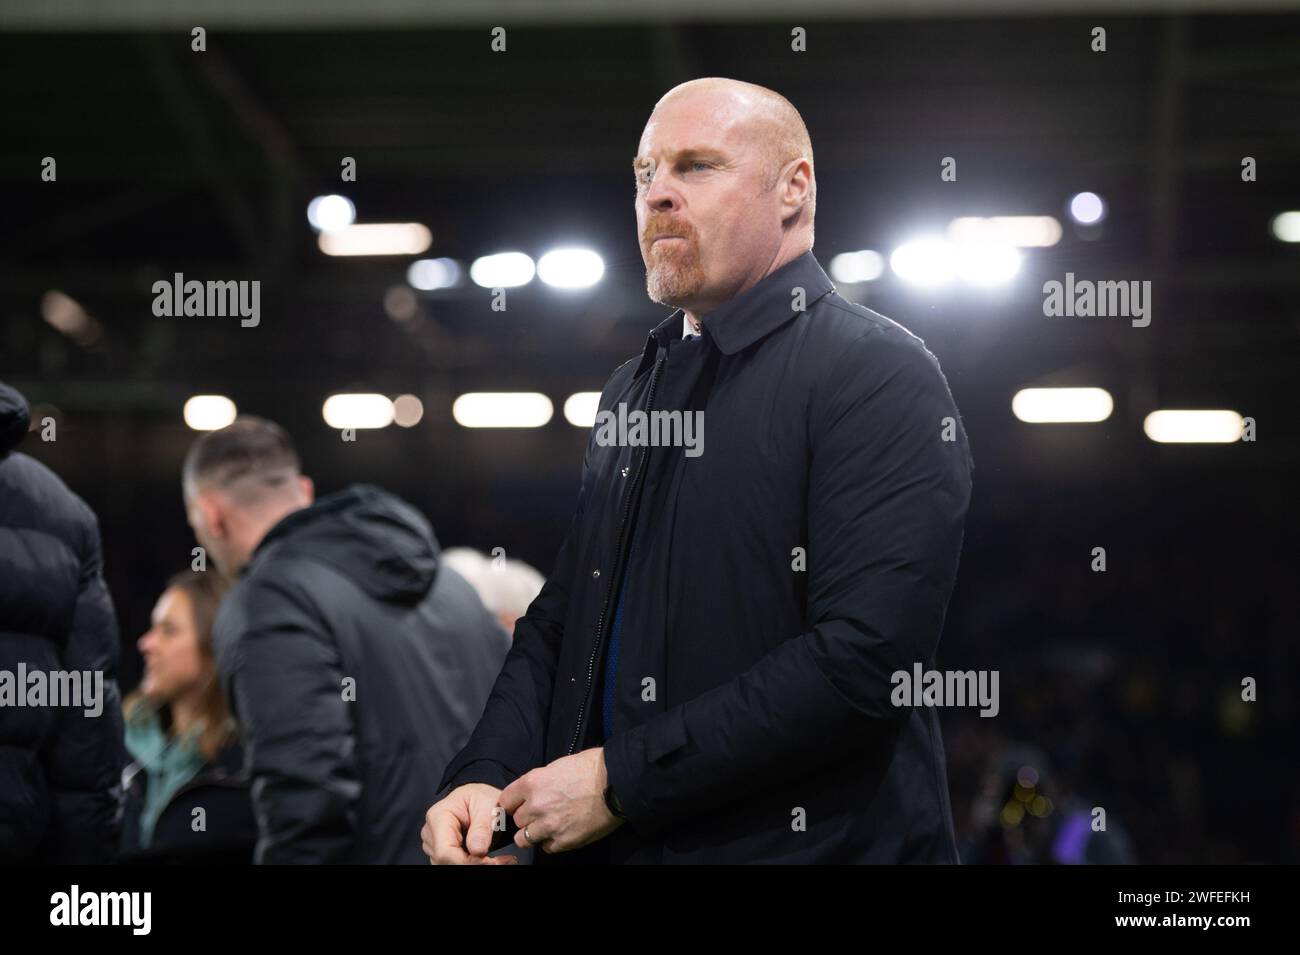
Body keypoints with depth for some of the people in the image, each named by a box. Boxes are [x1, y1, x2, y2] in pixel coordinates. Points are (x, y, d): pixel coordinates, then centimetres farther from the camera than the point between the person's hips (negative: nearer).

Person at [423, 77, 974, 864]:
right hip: (600, 842, 7)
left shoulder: (880, 376, -11)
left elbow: (867, 658, -22)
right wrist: (487, 775, -5)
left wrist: (619, 781, -21)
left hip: (802, 838, -7)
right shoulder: (631, 390, 13)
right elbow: (558, 621, 14)